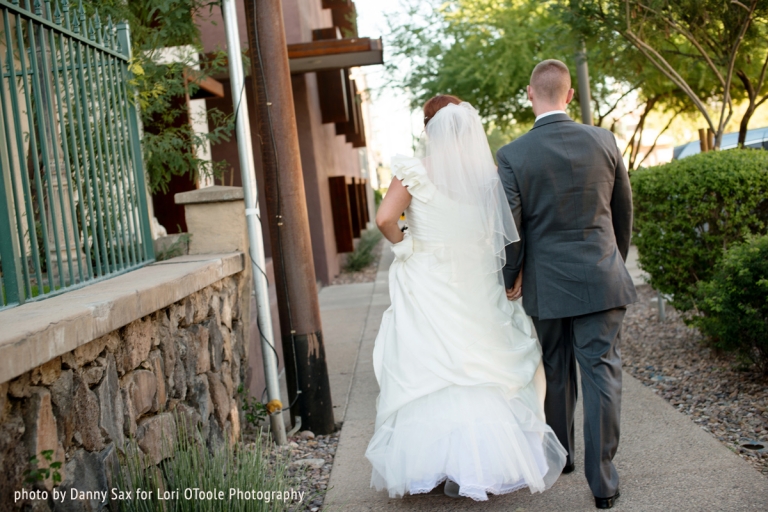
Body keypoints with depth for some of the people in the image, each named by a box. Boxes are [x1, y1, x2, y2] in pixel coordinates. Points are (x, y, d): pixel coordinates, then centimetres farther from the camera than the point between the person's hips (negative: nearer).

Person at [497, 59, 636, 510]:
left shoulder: (513, 156, -10)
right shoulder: (604, 140, -2)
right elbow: (624, 209, 8)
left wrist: (512, 279, 7)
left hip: (546, 282, 0)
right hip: (602, 279, 0)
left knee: (555, 372, 17)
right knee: (602, 372, 3)